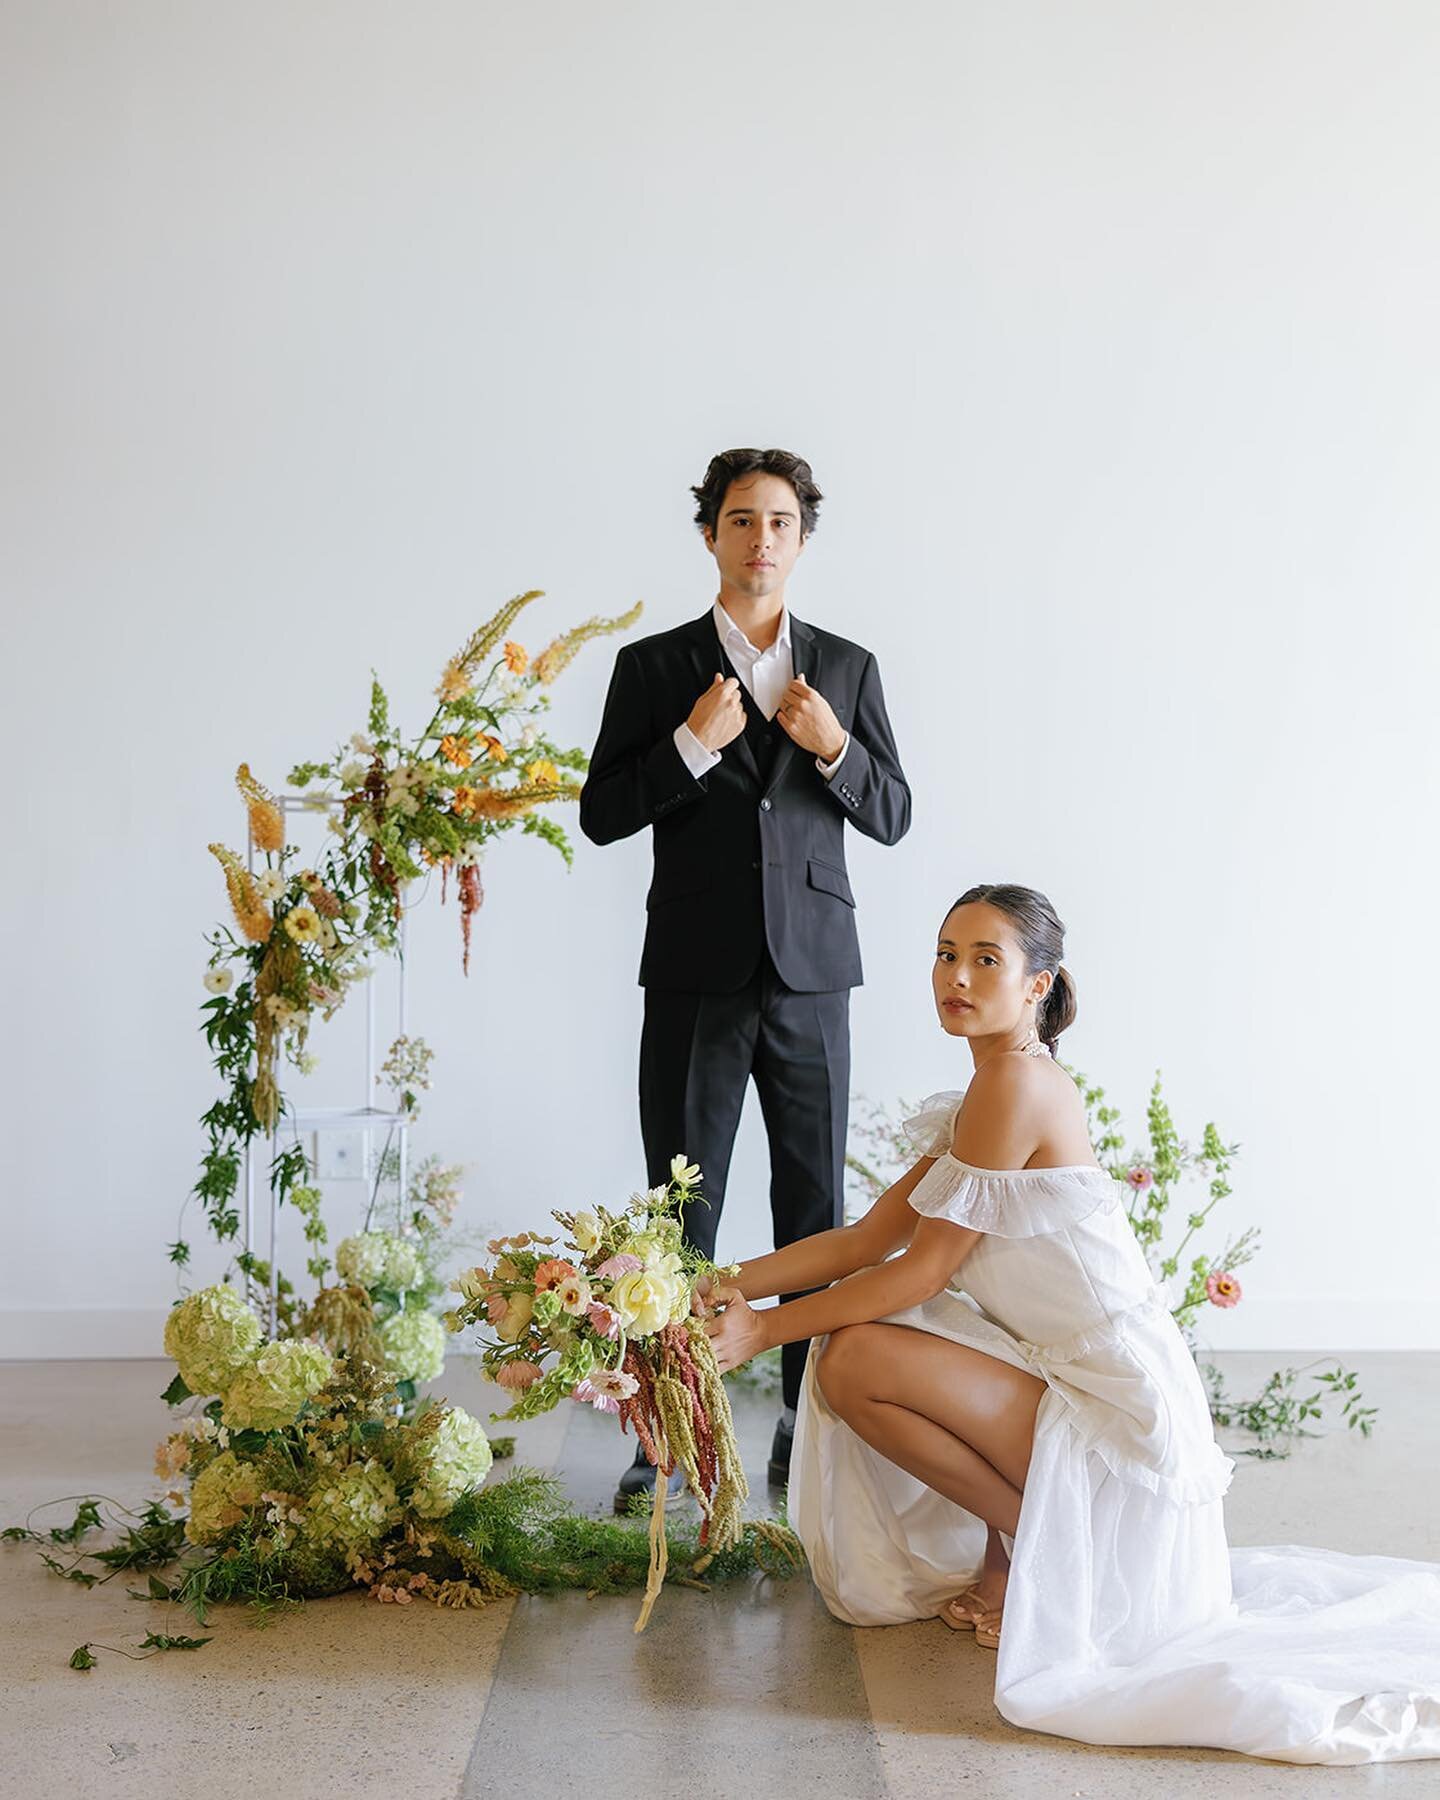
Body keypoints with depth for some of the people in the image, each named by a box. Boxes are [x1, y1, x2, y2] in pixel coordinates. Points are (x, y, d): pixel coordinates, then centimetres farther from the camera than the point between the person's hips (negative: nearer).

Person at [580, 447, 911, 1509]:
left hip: (812, 977, 2)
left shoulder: (847, 667, 10)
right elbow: (602, 815, 0)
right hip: (697, 973, -1)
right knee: (682, 1204, 2)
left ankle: (809, 1412, 16)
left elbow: (893, 814, 8)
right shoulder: (653, 667, 5)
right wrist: (693, 744, -13)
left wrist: (833, 747, -10)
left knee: (816, 1201, 6)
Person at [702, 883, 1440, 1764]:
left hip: (1117, 1416, -9)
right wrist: (731, 1285, -1)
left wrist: (766, 1328, -11)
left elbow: (920, 1270, -16)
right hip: (1076, 1380, 9)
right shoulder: (990, 1094, 11)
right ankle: (1008, 1552, 16)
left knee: (854, 1361, -17)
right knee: (849, 1339, 7)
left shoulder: (1018, 1085, -18)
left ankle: (1031, 1549, 1)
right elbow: (871, 1235, 8)